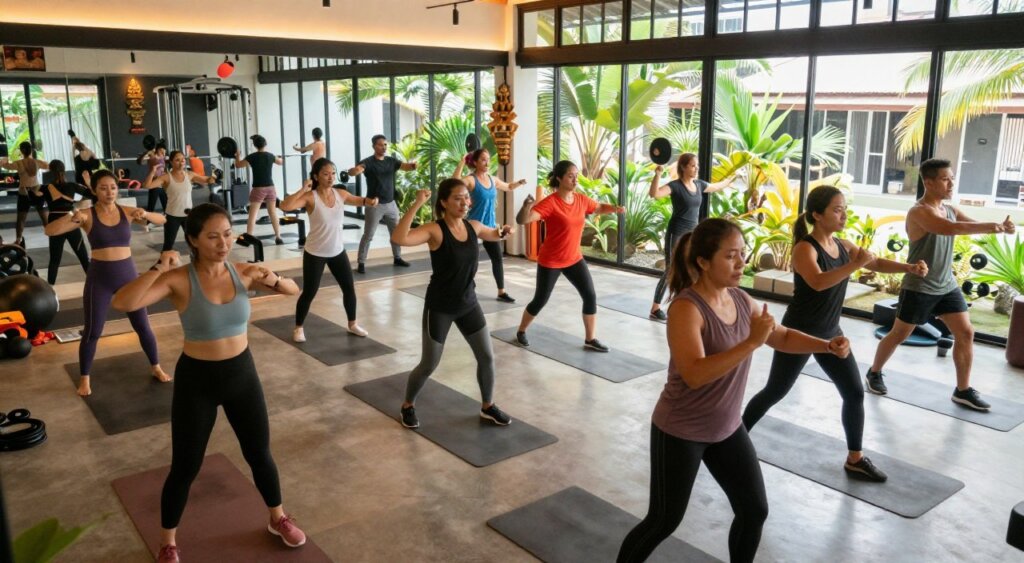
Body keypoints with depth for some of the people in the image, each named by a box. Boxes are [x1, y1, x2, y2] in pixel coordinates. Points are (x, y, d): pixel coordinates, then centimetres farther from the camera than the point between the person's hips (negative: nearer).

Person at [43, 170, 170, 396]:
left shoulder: (127, 212, -1)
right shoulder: (87, 215, -7)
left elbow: (162, 220, -7)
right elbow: (50, 230, -15)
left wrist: (145, 214, -27)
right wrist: (71, 218, -33)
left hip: (127, 273, 2)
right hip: (99, 277, -2)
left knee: (143, 326, 10)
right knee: (92, 331, 6)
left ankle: (156, 368, 28)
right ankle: (84, 378, 24)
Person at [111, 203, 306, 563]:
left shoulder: (242, 272, -8)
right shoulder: (180, 280, -18)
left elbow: (294, 291, 4)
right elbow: (122, 303, -29)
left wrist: (272, 279, -16)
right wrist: (157, 270, -38)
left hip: (242, 373, 3)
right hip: (196, 379, -3)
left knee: (260, 454, 18)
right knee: (185, 467, 9)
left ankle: (278, 519, 42)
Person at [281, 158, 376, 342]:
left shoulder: (340, 194, -3)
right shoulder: (310, 197, -18)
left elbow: (359, 200, 13)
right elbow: (285, 206, -32)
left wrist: (370, 201, -10)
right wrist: (302, 189, -35)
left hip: (338, 251, 5)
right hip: (315, 254, -5)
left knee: (349, 287, 11)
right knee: (309, 292, 1)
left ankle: (352, 324, 31)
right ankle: (298, 328, 22)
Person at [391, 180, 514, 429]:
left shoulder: (473, 226, -2)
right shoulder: (434, 230, -20)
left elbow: (494, 235, 21)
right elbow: (398, 238, -38)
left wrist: (504, 231, -3)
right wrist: (416, 205, -41)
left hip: (468, 303, 6)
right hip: (439, 307, -5)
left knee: (487, 357, 9)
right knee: (429, 365, 6)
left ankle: (488, 406, 31)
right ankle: (408, 406, 33)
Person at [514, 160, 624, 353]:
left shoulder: (581, 199, -2)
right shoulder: (550, 203, -22)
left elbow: (599, 207, 19)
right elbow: (523, 220, -31)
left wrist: (615, 208, -1)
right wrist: (526, 206, -52)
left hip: (574, 259, 6)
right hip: (550, 262, -6)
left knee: (590, 296, 0)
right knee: (540, 300, 7)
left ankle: (590, 340, 15)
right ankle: (521, 332, 32)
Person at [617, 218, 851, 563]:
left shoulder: (741, 300, -2)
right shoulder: (686, 308, -26)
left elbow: (782, 337, 12)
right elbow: (695, 374, -36)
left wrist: (827, 345, -3)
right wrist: (751, 342, -37)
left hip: (727, 428, 7)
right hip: (680, 432, -7)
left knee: (755, 511, 15)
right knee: (664, 521, 6)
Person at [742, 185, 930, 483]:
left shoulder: (842, 245, 2)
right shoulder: (805, 248, -21)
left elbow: (876, 263, 9)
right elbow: (818, 282, -37)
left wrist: (909, 267, -7)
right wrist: (854, 265, -44)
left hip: (830, 333, 7)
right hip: (799, 333, -7)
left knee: (855, 393, 7)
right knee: (775, 392, 4)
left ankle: (855, 459, 20)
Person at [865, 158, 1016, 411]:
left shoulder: (950, 210, 7)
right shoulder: (918, 212, -19)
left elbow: (975, 225, -3)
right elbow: (951, 229, -35)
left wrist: (1001, 226, -24)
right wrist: (993, 227, -37)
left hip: (947, 286, 7)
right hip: (918, 288, -7)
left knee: (966, 333, 3)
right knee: (898, 335, 6)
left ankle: (963, 390, 13)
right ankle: (874, 373, 27)